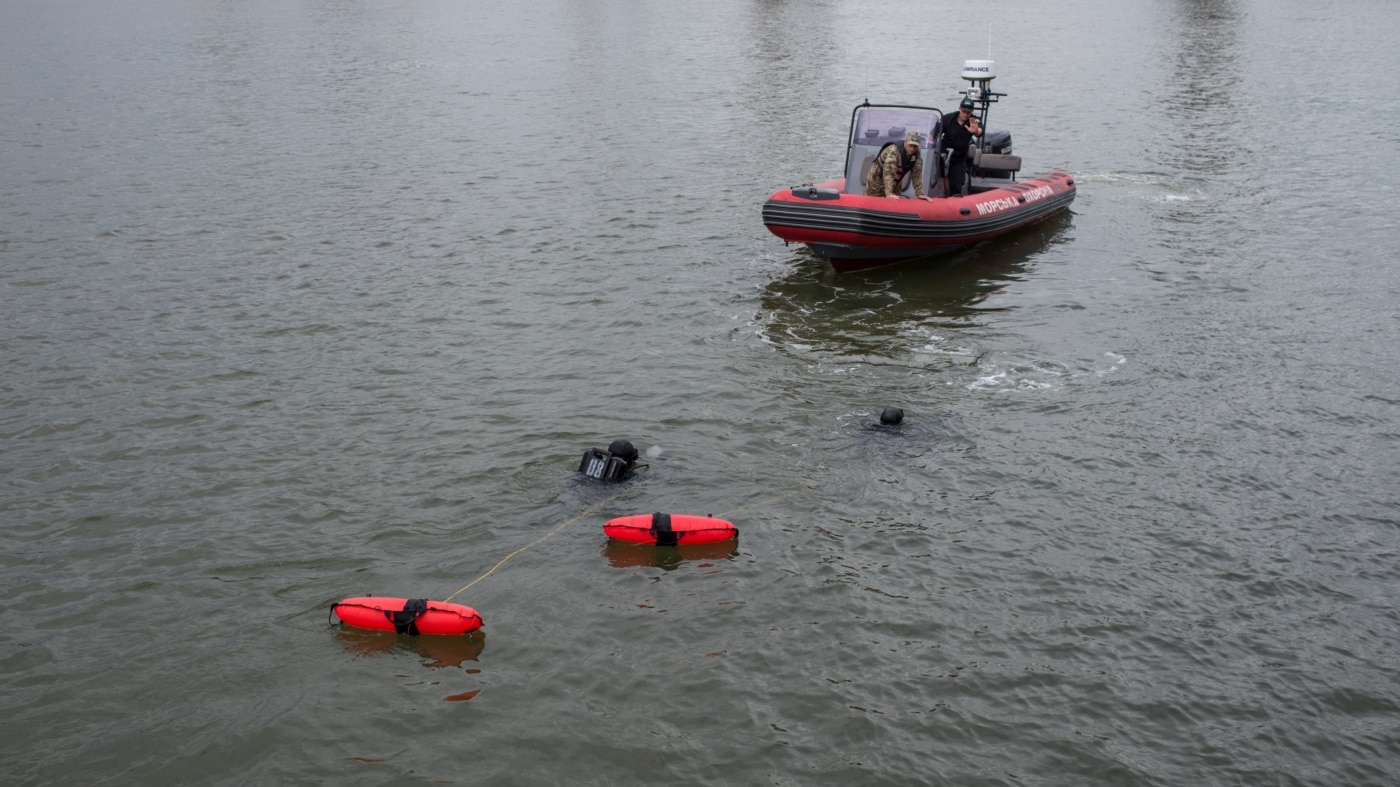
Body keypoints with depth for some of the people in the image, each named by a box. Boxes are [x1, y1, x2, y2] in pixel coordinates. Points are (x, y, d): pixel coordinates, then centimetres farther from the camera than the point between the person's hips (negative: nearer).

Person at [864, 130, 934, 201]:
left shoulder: (917, 154, -12)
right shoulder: (893, 150, -31)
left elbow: (917, 174, -9)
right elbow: (888, 172, -39)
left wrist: (920, 194, -17)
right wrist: (888, 193, -49)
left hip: (894, 183, 5)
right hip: (877, 179, -5)